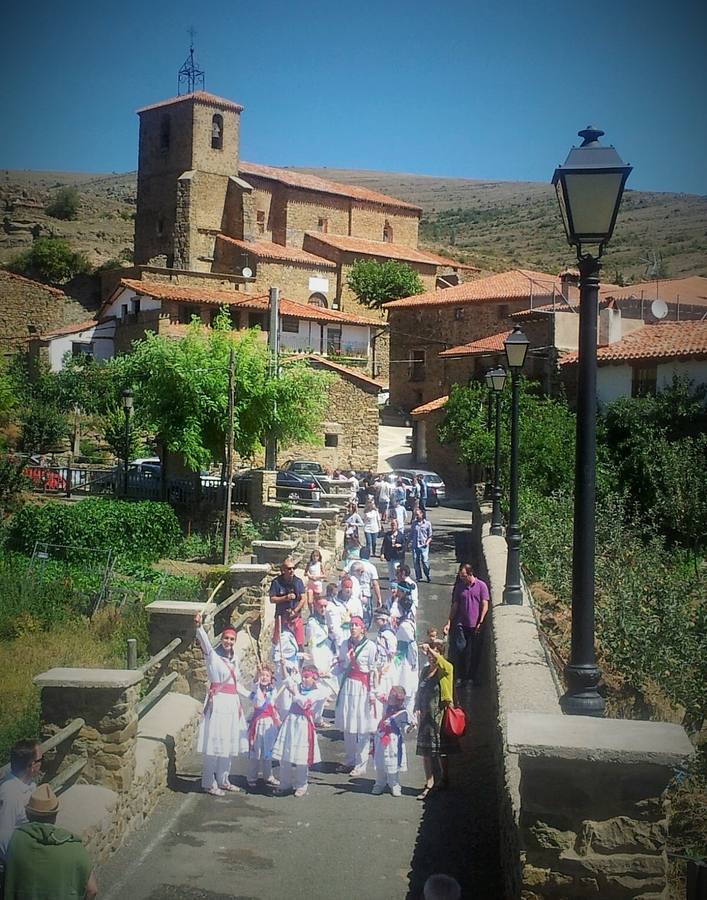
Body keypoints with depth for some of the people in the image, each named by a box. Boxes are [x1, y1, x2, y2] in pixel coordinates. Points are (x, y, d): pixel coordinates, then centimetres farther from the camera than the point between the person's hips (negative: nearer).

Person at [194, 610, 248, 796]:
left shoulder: (234, 658, 12)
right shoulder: (213, 656, -8)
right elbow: (205, 643, -29)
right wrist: (199, 627, -47)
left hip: (232, 704, 7)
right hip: (218, 703, -7)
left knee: (228, 744, 13)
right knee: (214, 744, -5)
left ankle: (223, 780, 25)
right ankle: (209, 783, 4)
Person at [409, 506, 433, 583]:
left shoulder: (427, 524, 3)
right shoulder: (414, 523, 10)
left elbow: (430, 536, 6)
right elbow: (411, 534, 16)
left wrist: (427, 542, -10)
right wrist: (410, 542, 2)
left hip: (424, 546, -3)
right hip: (415, 545, 3)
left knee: (425, 561, -9)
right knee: (416, 561, 1)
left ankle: (428, 576, 8)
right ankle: (418, 577, 12)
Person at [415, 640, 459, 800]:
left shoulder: (446, 670, -3)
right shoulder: (425, 671, 13)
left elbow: (445, 665, -28)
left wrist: (430, 650, -36)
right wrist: (418, 709, 5)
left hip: (440, 714, -5)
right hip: (426, 715, 5)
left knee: (442, 751, 2)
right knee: (425, 750, 2)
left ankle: (444, 779, 17)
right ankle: (429, 783, 8)